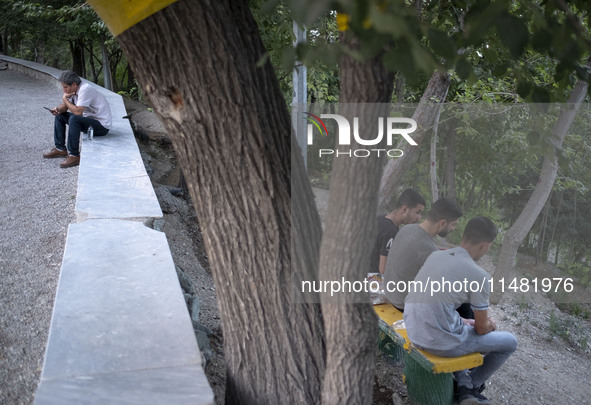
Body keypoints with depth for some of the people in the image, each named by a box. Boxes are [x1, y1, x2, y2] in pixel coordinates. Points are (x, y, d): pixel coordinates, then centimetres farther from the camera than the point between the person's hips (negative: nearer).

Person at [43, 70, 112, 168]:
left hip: (102, 125, -10)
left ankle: (74, 155, -26)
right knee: (59, 115, 11)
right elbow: (65, 106, 14)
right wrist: (57, 109, -9)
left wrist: (65, 99, -16)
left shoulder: (85, 89, -24)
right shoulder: (73, 89, 4)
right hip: (87, 119, 10)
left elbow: (78, 111, -31)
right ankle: (60, 149, 13)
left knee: (74, 119, -33)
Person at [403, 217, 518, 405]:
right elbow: (482, 329, -4)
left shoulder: (435, 256, 6)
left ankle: (464, 387, 29)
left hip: (414, 334, 7)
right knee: (509, 342, 15)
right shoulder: (480, 276, -14)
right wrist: (490, 324, 21)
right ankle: (474, 385, 31)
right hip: (441, 344, -7)